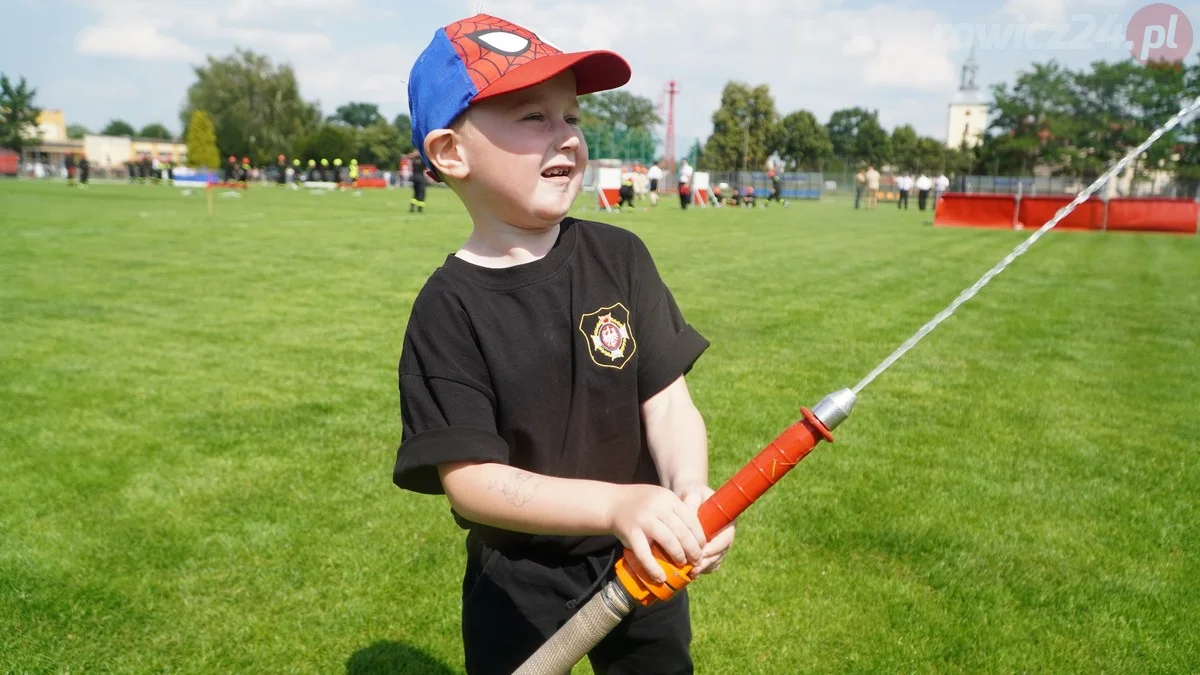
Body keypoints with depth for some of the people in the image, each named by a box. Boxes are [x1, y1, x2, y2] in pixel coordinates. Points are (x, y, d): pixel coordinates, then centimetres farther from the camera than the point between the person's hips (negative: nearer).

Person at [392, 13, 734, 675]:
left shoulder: (620, 256, -8)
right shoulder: (447, 309, -17)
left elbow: (667, 401, -9)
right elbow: (468, 479, -22)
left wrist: (690, 490, -29)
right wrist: (616, 503, -35)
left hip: (643, 562, 3)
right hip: (516, 584, -3)